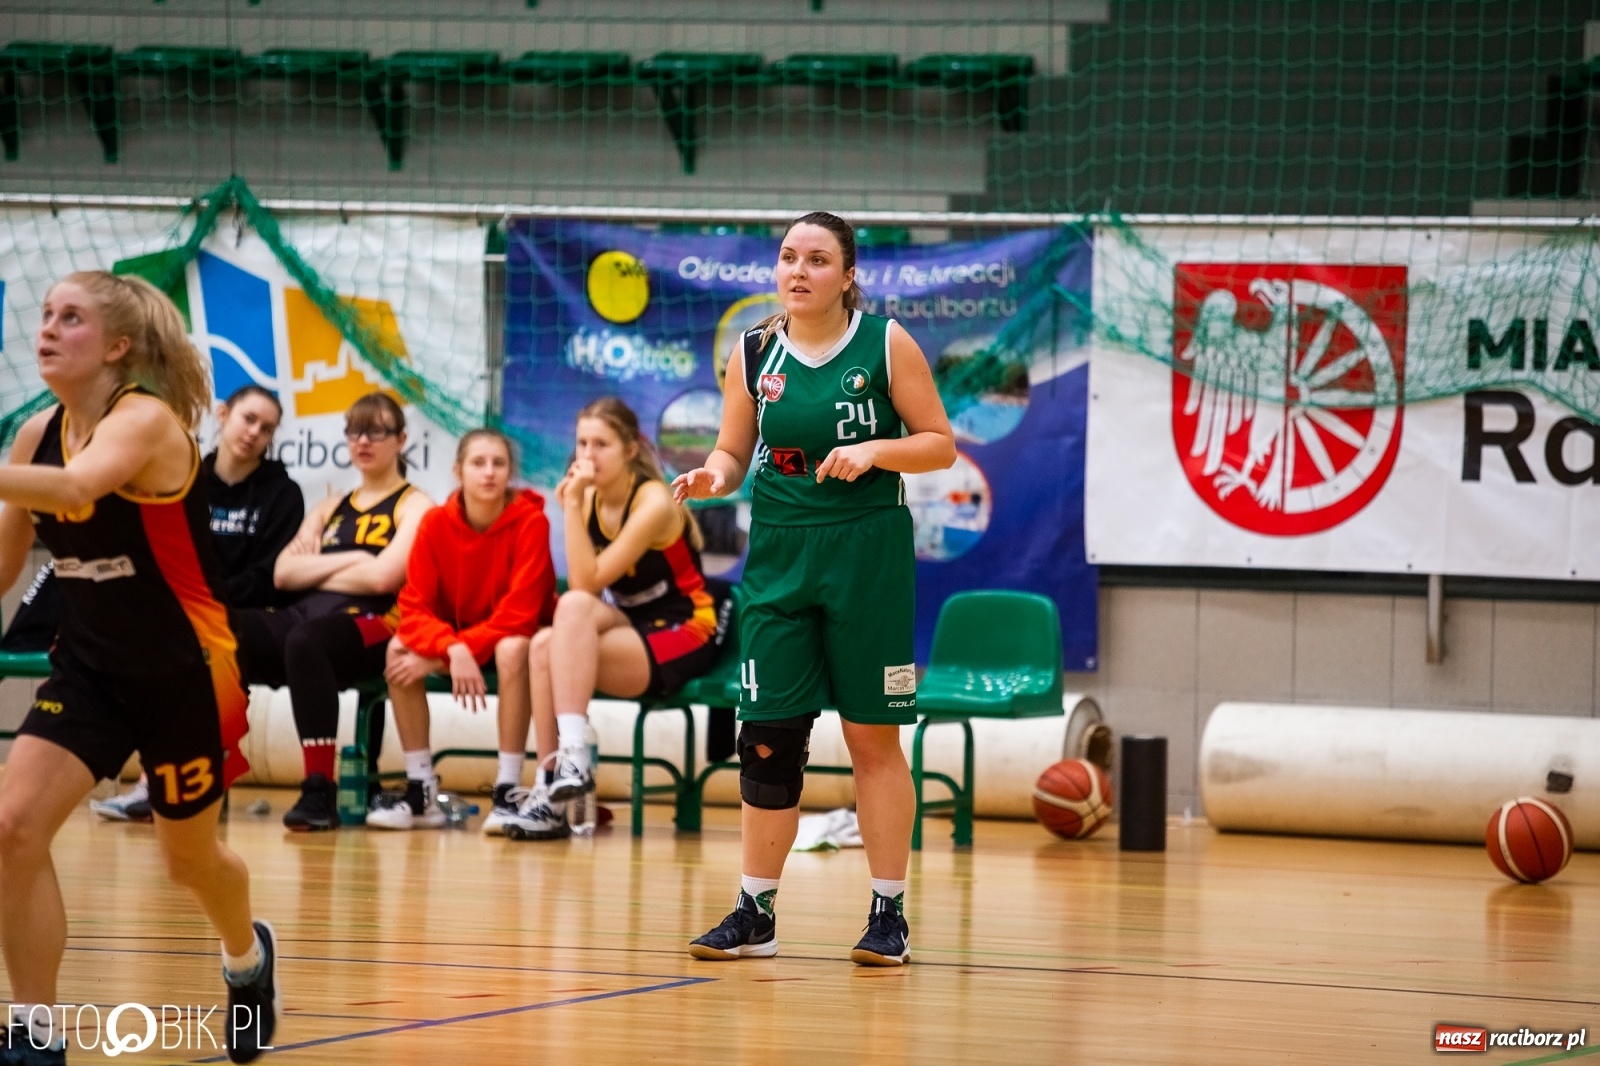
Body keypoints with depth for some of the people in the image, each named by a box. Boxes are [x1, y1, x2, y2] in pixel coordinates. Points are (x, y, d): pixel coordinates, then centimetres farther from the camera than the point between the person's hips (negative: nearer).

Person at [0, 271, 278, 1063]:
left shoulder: (148, 419, -21)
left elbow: (77, 486, -44)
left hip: (184, 670, -5)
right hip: (90, 665, 5)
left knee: (190, 858, 15)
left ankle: (247, 955, 51)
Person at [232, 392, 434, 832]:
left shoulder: (414, 506, 9)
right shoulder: (332, 508, 28)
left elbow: (382, 576, -8)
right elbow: (283, 573, 14)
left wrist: (314, 572, 6)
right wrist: (347, 560, 1)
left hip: (372, 625, -6)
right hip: (304, 615, 6)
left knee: (305, 640, -41)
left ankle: (319, 791, -39)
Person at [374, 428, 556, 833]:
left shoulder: (530, 522, -20)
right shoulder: (436, 523, -12)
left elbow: (518, 613, -25)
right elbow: (414, 608, -14)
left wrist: (451, 653, -27)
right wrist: (452, 650, -34)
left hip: (513, 638, -3)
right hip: (452, 634, 4)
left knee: (513, 649, -37)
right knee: (399, 649, -23)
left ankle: (509, 790, -31)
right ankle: (421, 790, -17)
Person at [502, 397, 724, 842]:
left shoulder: (653, 502, -15)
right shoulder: (591, 497, 4)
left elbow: (589, 582, -22)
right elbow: (582, 584, -7)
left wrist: (572, 507, -23)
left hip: (685, 637, -6)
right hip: (633, 629, 6)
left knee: (574, 606, -30)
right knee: (544, 646, -22)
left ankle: (573, 756, -35)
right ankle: (550, 790, -24)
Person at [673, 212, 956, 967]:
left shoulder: (886, 345, -3)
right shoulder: (753, 353, 5)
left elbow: (940, 444, -1)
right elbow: (733, 452, 11)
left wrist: (875, 451, -18)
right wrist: (711, 476, -11)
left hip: (867, 556, -3)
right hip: (780, 557, 3)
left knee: (873, 737, 1)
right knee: (766, 737, 0)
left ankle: (889, 913, 9)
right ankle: (755, 913, 10)